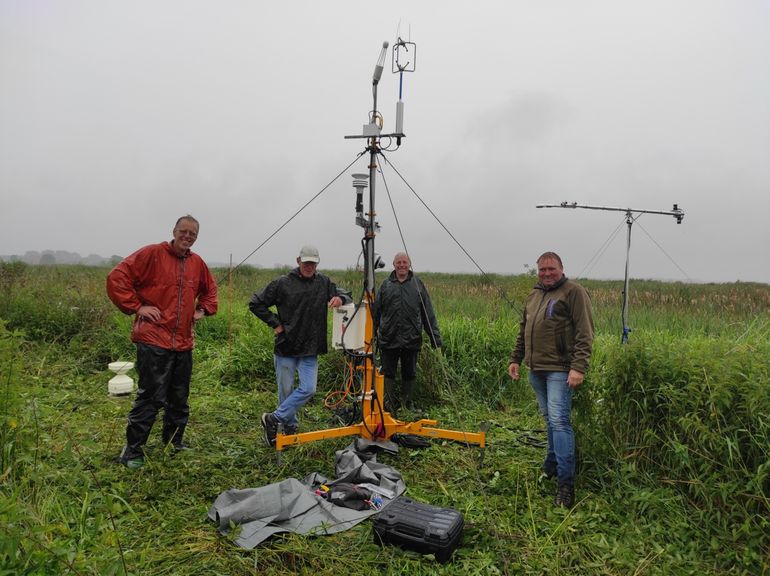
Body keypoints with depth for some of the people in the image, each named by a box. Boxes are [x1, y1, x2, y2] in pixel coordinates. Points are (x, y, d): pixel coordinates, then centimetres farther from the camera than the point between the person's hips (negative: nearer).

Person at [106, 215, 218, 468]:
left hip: (184, 343, 6)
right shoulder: (151, 254, -6)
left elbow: (210, 289, 29)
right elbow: (116, 278, -10)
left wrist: (203, 309, 14)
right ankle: (132, 449, 10)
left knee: (179, 398, 15)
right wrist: (137, 307, -13)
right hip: (153, 340, -6)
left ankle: (174, 442, 31)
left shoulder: (197, 263, 12)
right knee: (151, 397, -5)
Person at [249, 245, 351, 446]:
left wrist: (340, 299, -18)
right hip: (285, 347, -2)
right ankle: (290, 428, 27)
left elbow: (347, 297, 6)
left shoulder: (324, 283, 4)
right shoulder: (282, 283, -5)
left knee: (308, 389, -6)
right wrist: (275, 323, -6)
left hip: (310, 349, 3)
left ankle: (273, 419, 8)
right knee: (286, 391, 7)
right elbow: (255, 303, 0)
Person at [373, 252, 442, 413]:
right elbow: (375, 312, 8)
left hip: (411, 340, 1)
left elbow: (428, 314, 6)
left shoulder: (418, 284, 5)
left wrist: (435, 337, 3)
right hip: (389, 339, 0)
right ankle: (388, 404, 15)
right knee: (388, 372, 4)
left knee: (409, 374, 11)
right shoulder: (386, 284, 5)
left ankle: (406, 404, 26)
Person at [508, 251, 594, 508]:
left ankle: (566, 482, -7)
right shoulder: (534, 295, 17)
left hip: (559, 370, -7)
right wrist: (515, 359, 19)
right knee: (549, 419, 15)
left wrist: (578, 367, -20)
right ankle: (551, 467, 27)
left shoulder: (574, 292, -6)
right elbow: (523, 331, 24)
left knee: (558, 420, -11)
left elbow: (584, 333, -13)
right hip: (536, 369, 7)